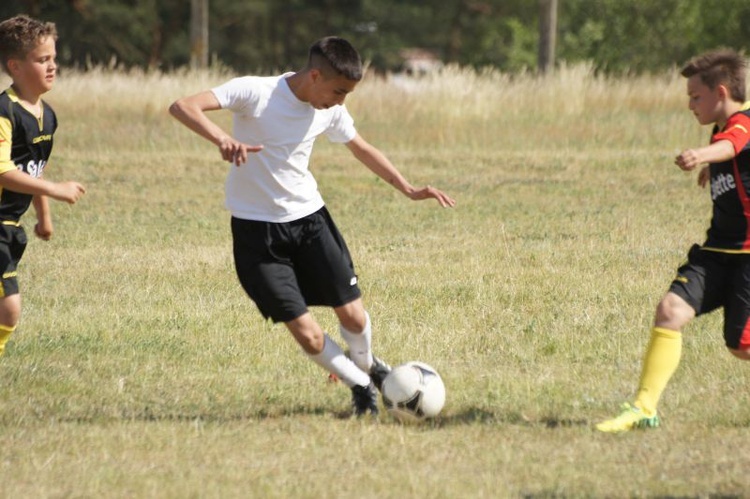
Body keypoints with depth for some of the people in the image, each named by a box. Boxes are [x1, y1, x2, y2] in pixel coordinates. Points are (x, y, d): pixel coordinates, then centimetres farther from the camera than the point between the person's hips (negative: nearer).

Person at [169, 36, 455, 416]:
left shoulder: (331, 112, -3)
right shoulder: (255, 93, -22)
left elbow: (361, 148, 18)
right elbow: (182, 107, -30)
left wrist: (409, 190, 13)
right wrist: (222, 139, -48)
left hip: (309, 217, 5)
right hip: (257, 228, -5)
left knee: (353, 315, -1)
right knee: (307, 334, -8)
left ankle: (365, 365, 34)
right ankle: (360, 385, 19)